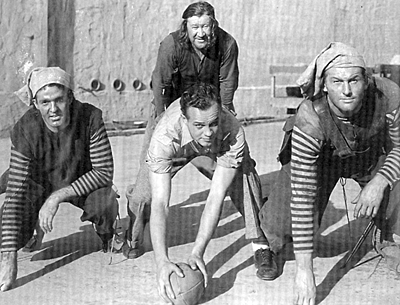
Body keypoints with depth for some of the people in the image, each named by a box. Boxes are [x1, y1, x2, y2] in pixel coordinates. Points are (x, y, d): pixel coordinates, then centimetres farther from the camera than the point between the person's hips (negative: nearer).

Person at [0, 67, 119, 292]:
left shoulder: (90, 117, -29)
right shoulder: (25, 130, -28)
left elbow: (104, 172, -24)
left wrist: (59, 195, -34)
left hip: (83, 183, -1)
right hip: (40, 186, 1)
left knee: (106, 204, -33)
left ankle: (107, 237, 5)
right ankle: (35, 225, 20)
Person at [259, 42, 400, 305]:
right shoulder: (310, 119, -40)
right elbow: (302, 196, -39)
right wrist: (304, 271, -38)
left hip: (373, 155, 2)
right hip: (320, 156, -2)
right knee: (284, 221, -20)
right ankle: (266, 243, 19)